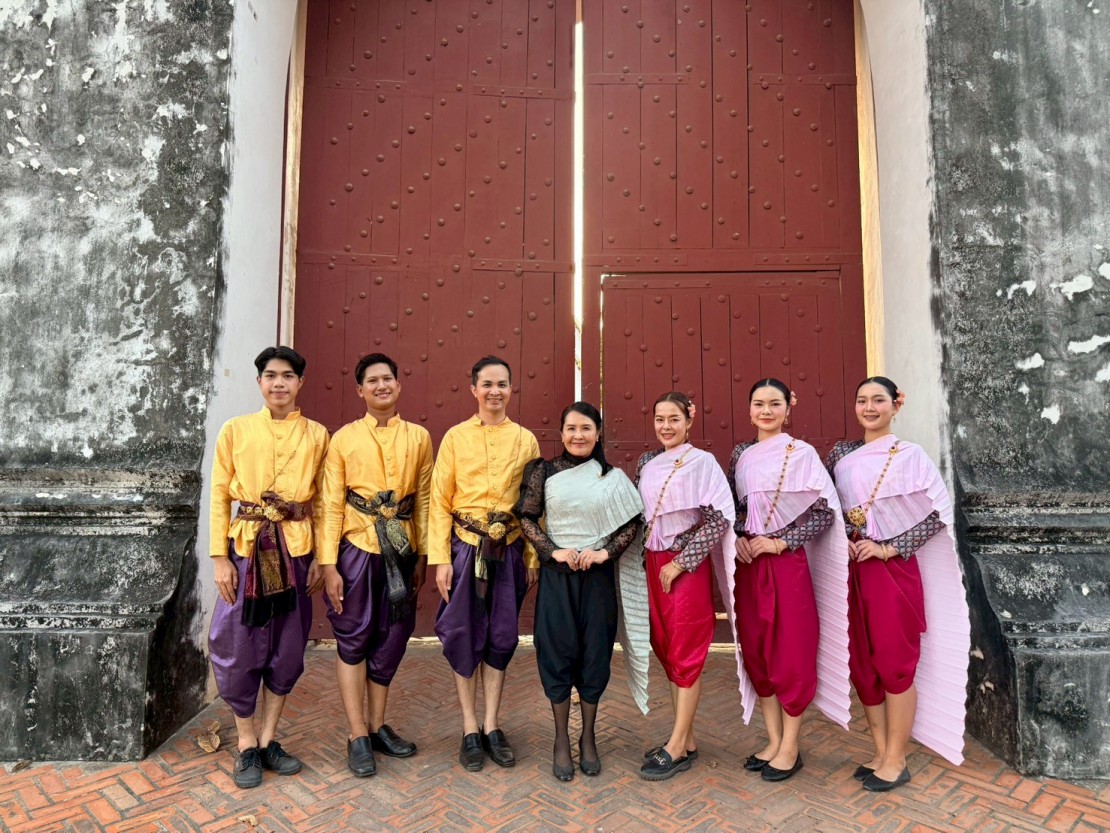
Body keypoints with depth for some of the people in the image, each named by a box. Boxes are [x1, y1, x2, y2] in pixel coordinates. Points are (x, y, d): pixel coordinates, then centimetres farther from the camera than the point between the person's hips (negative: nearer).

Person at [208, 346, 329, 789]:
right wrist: (220, 557, -6)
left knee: (288, 649, 10)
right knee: (240, 648, 6)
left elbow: (322, 500, 5)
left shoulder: (316, 434, 3)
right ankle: (247, 746, 24)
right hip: (247, 548, -1)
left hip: (296, 549, 2)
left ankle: (268, 740, 28)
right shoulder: (235, 430, 0)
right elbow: (220, 495, 0)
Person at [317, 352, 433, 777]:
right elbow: (331, 504, -4)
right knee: (353, 639, 6)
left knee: (391, 638, 11)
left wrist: (422, 556, 6)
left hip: (400, 550, 3)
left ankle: (378, 726, 29)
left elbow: (424, 500, 7)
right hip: (356, 547, -2)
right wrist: (328, 565, -8)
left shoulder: (418, 437, 5)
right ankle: (357, 736, 18)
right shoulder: (344, 438, -1)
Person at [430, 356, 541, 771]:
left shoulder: (526, 440, 4)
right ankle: (470, 729, 23)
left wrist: (532, 557, 3)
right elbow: (440, 501, -2)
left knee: (502, 638, 9)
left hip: (510, 550, 2)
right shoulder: (456, 437, -1)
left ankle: (491, 726, 25)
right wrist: (440, 559, -7)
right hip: (466, 549, -1)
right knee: (465, 637, 6)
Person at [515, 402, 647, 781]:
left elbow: (634, 522, 2)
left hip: (598, 576, 1)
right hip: (557, 575, -1)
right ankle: (561, 741, 22)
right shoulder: (545, 472, -1)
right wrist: (552, 551, -11)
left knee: (595, 653, 8)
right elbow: (526, 517, -1)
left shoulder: (613, 477, 1)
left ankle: (588, 738, 27)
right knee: (558, 652, 5)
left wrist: (607, 552, -10)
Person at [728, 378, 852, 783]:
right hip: (748, 564, 5)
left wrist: (780, 542, -13)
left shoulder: (802, 453, -5)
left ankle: (790, 746, 19)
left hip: (787, 563, -5)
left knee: (791, 653, 3)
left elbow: (825, 511, -9)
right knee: (755, 651, 10)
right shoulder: (741, 454, 9)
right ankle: (773, 740, 25)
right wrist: (738, 538, -4)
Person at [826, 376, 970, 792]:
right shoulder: (840, 455, 7)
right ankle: (881, 753, 26)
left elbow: (938, 514, -9)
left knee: (895, 663, 4)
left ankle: (896, 760, 18)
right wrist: (841, 541, -6)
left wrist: (888, 548, -14)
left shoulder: (911, 456, -5)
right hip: (852, 570, 5)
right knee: (862, 662, 10)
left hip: (893, 570, -4)